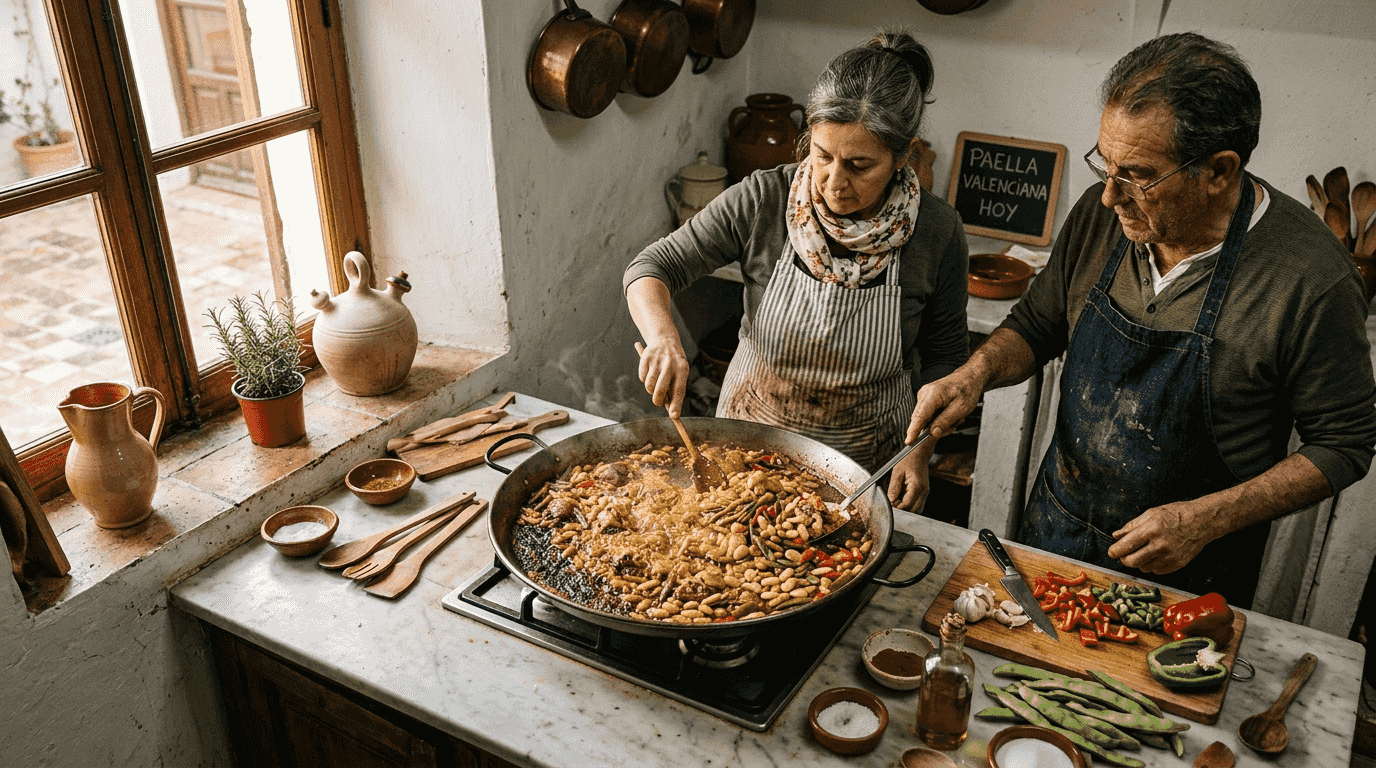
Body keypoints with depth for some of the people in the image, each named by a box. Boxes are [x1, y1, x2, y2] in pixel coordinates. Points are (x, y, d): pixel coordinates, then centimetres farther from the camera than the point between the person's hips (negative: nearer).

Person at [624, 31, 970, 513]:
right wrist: (663, 339, -35)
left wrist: (920, 452, -11)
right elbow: (651, 269, -14)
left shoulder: (937, 233, -16)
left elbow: (945, 355, -2)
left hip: (867, 463, 0)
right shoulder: (761, 202, -19)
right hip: (750, 437, 1)